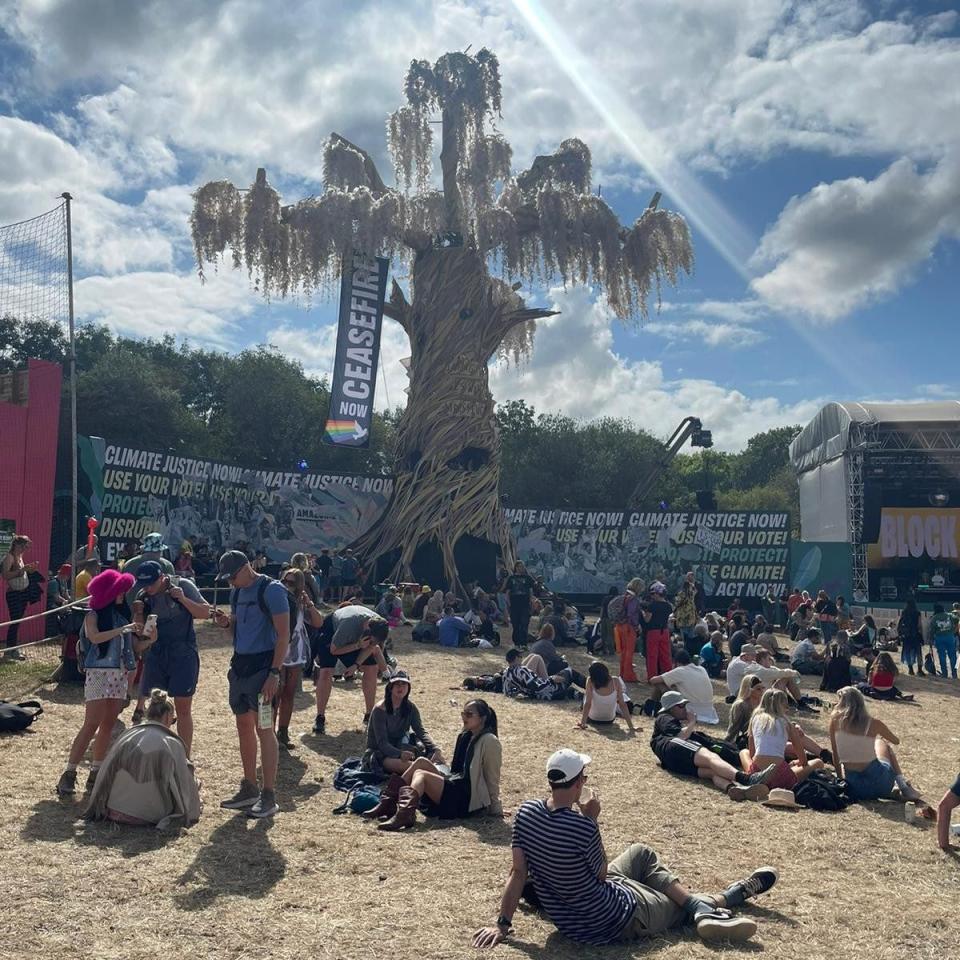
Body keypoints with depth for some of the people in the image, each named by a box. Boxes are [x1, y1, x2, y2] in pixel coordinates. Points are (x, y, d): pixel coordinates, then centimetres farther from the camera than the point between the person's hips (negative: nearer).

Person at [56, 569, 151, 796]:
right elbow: (95, 637, -23)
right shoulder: (93, 615, -3)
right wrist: (123, 630, -24)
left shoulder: (120, 616, 12)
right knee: (91, 724, -10)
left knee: (108, 725, 7)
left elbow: (135, 647, 13)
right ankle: (69, 773, -3)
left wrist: (149, 640, -4)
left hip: (119, 674, 6)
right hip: (98, 673, -6)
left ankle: (95, 774, 15)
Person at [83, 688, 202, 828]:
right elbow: (186, 783, 2)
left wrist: (97, 810, 23)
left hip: (115, 812, 4)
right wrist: (194, 810, 19)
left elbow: (104, 774, 10)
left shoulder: (126, 735, 2)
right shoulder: (173, 744, -8)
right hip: (151, 815, -3)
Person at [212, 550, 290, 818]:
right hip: (240, 663, 8)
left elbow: (284, 634, -15)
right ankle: (249, 789, 24)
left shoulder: (271, 590, -12)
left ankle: (269, 796, 1)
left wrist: (274, 673, -20)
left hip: (262, 665, -8)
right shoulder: (237, 593, 12)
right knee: (244, 726, 13)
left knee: (263, 728, -6)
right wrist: (226, 623, 0)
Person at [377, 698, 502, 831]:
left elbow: (492, 778, -9)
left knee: (421, 774, -18)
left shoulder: (489, 741, -12)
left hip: (469, 799, -8)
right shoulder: (466, 736, 14)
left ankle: (404, 814, -43)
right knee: (421, 762, -5)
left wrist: (496, 810, -5)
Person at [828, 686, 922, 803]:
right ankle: (904, 787, 29)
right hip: (879, 784, 0)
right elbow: (896, 741, 18)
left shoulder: (836, 721, -4)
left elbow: (835, 756, 1)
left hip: (854, 789, 0)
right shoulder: (873, 723, -4)